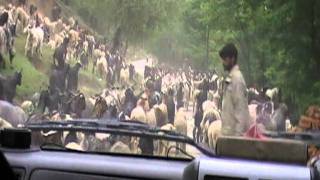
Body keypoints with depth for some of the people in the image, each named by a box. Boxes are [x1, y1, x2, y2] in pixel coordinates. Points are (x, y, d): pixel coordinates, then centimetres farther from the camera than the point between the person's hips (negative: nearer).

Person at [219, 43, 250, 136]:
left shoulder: (237, 78, -14)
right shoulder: (229, 78, 13)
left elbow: (241, 108, -18)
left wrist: (238, 133, -20)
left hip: (235, 132, -9)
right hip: (228, 130, 9)